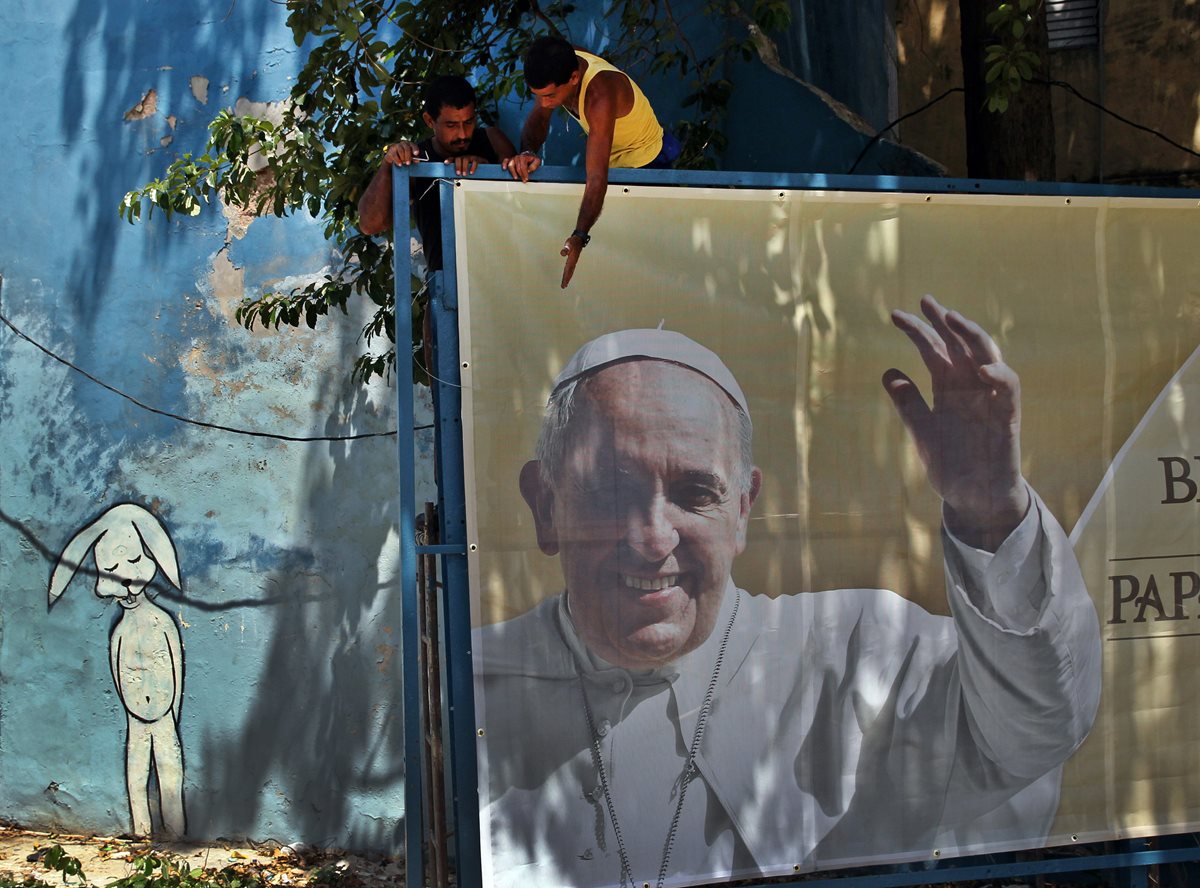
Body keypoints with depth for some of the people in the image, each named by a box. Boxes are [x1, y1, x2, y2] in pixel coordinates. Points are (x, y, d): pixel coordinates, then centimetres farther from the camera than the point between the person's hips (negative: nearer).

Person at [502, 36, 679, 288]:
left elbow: (597, 178, -49)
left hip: (645, 163, -7)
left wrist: (579, 238, -58)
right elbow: (538, 118, -10)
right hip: (609, 154, 7)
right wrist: (528, 151, -33)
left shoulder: (600, 94, -44)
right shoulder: (557, 69, -22)